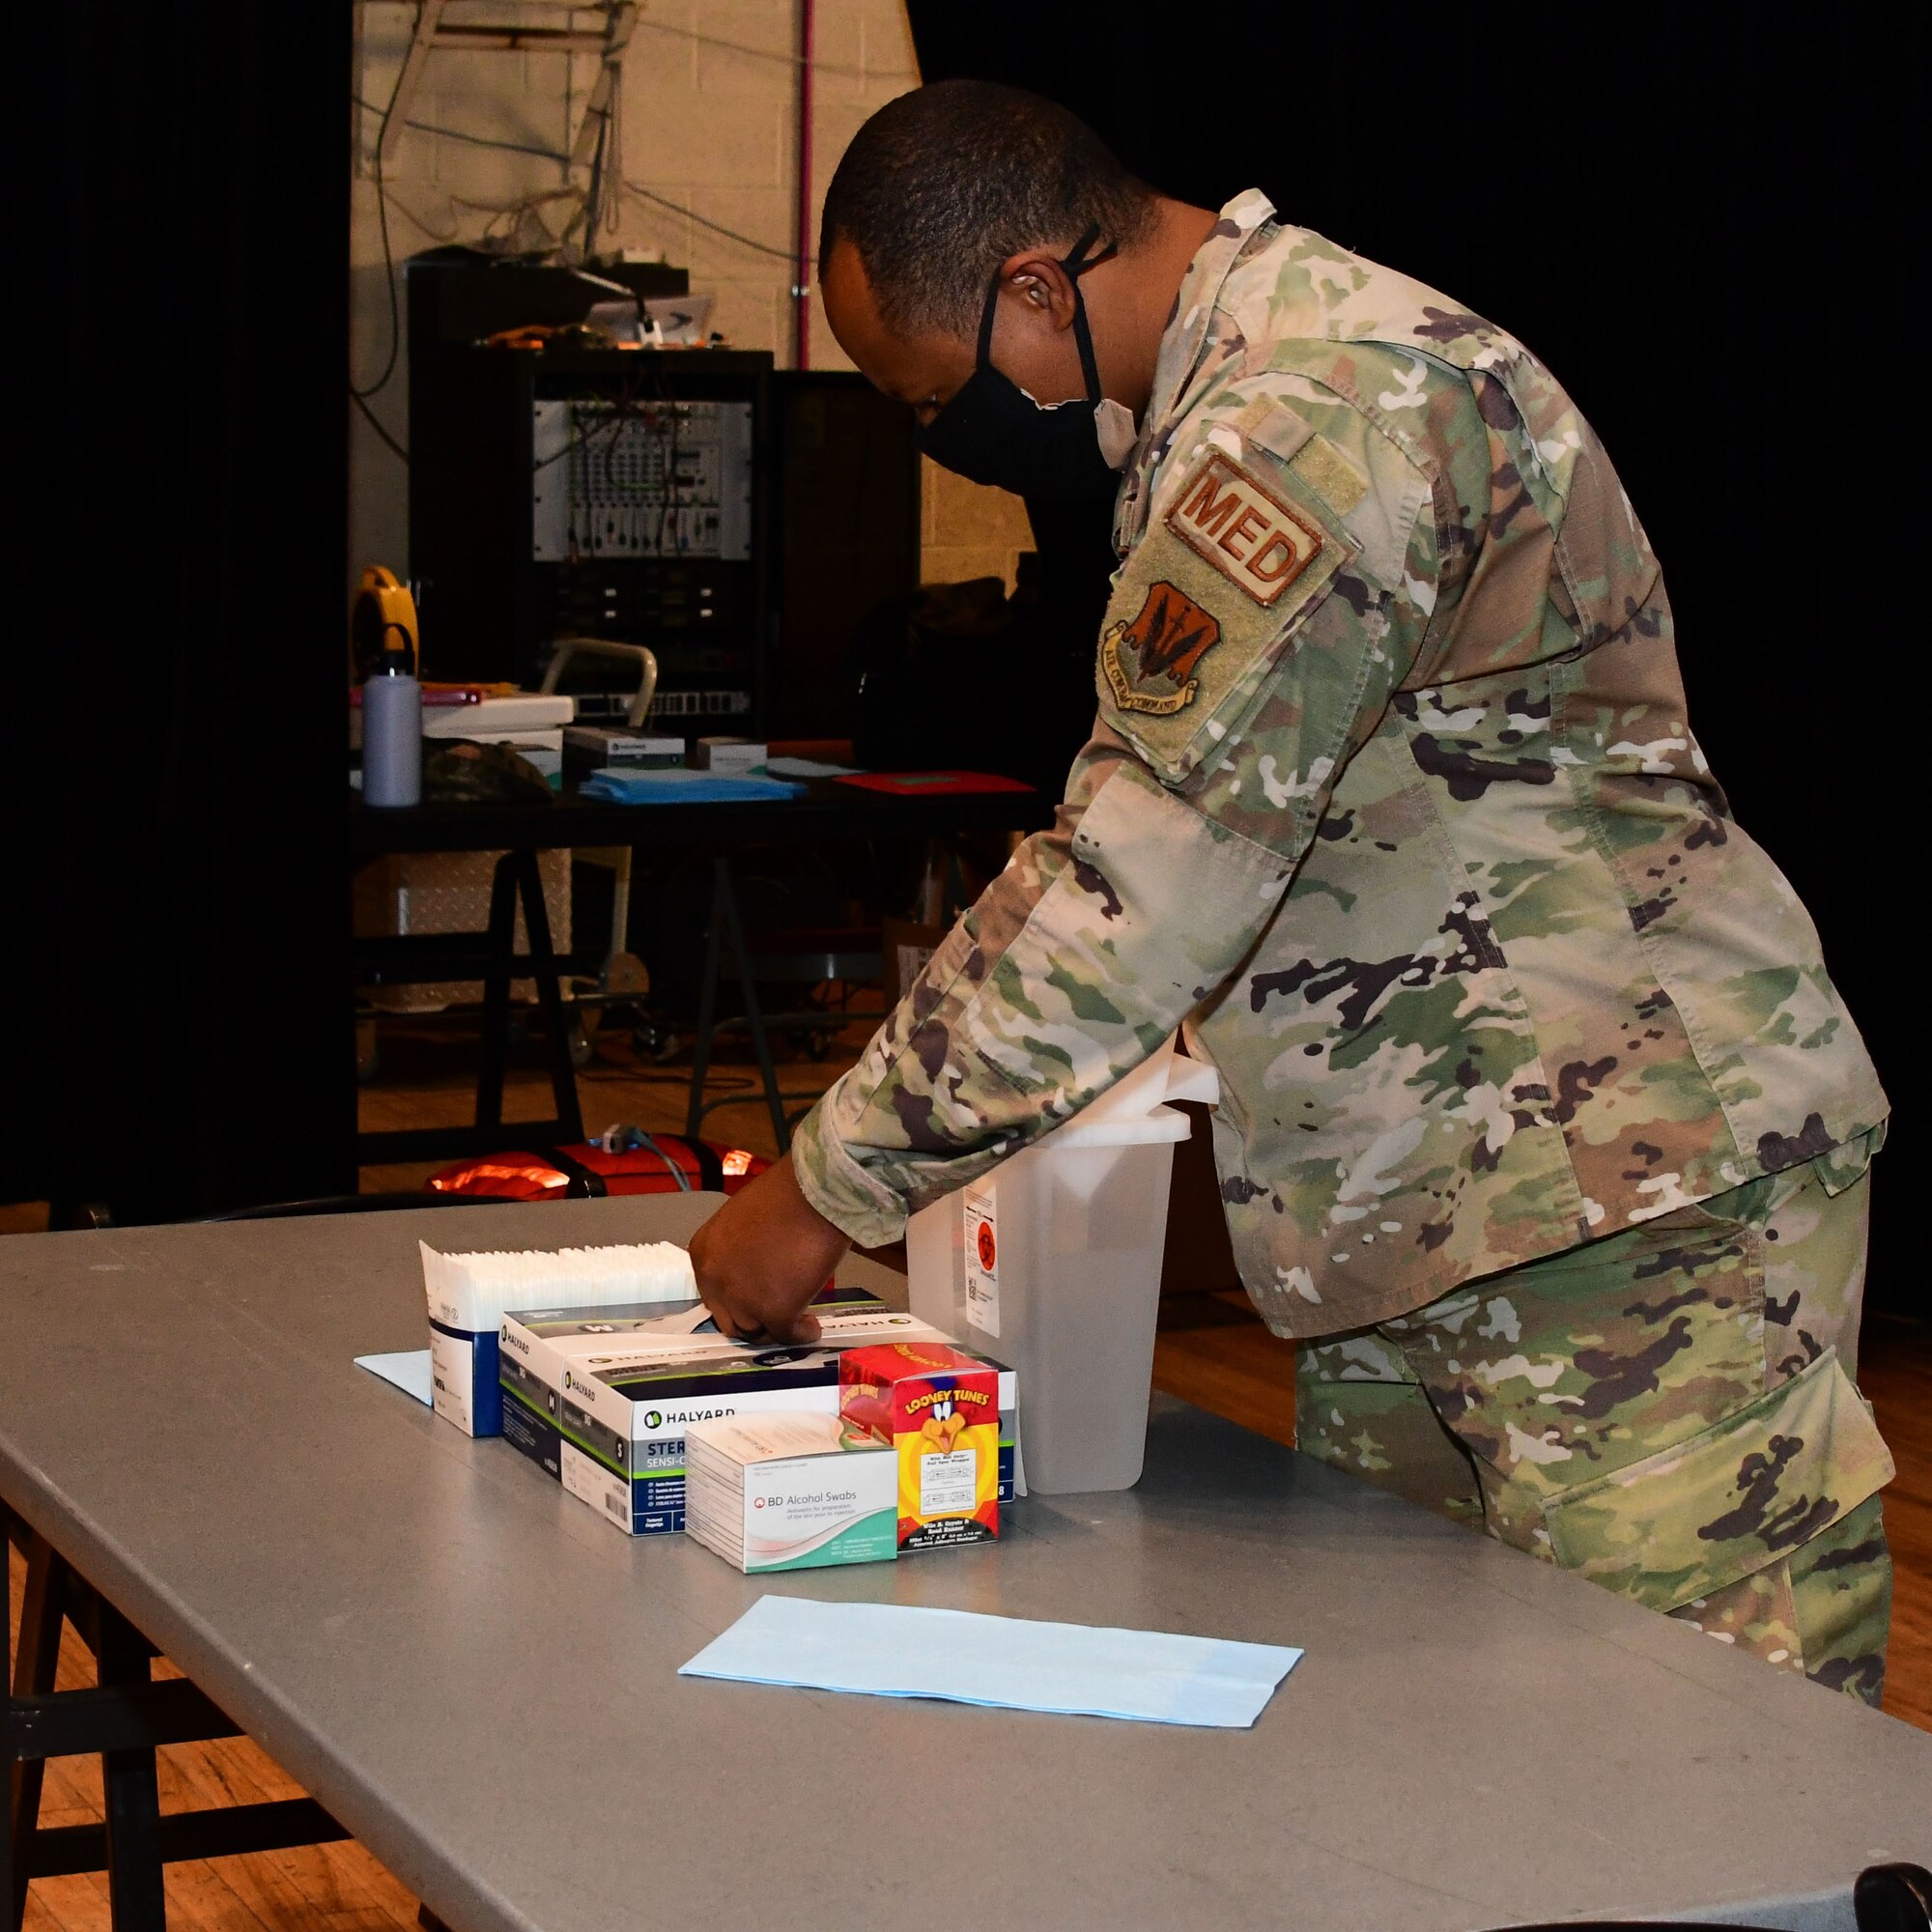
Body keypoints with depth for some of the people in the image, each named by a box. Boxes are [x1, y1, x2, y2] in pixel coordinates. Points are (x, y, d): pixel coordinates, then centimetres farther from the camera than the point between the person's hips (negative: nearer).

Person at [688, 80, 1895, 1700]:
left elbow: (1140, 882, -23)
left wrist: (831, 1188, -14)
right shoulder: (1238, 397, 15)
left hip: (1641, 1210, -10)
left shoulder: (1316, 416, -19)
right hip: (1430, 1223, 10)